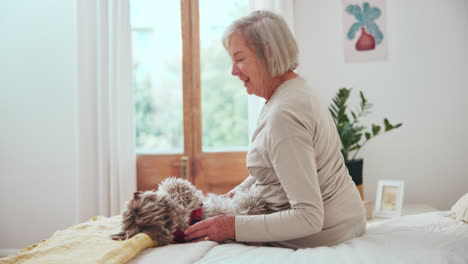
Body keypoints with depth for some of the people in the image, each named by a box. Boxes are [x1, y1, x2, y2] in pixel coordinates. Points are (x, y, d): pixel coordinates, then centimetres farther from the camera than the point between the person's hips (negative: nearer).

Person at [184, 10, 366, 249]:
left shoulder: (284, 114, -28)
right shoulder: (297, 89, 4)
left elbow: (308, 218, -30)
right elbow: (271, 166, 17)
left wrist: (235, 227, -27)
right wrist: (233, 195, 10)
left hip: (320, 236, -9)